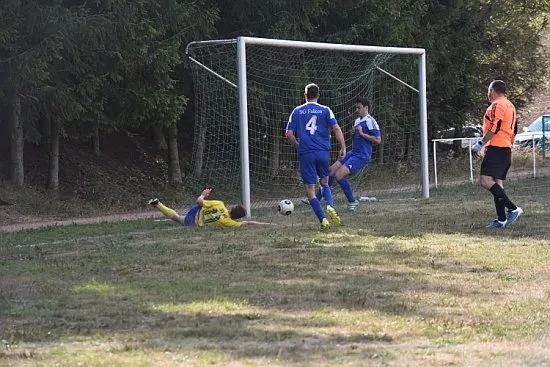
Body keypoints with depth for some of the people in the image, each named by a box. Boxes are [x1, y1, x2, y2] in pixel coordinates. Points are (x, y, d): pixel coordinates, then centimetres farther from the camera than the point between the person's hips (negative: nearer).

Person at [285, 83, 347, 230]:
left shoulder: (297, 111, 5)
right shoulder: (325, 110, 3)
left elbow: (289, 134, 4)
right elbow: (336, 129, -7)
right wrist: (343, 148, -2)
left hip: (305, 154, -1)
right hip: (322, 152, 1)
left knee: (310, 189, 3)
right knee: (324, 182, 21)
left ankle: (323, 219, -9)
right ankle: (330, 206, -7)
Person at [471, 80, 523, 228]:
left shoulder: (497, 105, -9)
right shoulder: (510, 106, 22)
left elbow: (494, 129, -19)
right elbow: (513, 131, 26)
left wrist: (480, 144, -18)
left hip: (496, 148, -10)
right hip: (506, 149, 10)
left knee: (486, 180, -18)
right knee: (497, 183, 9)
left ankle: (513, 209, -23)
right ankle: (501, 219, 3)